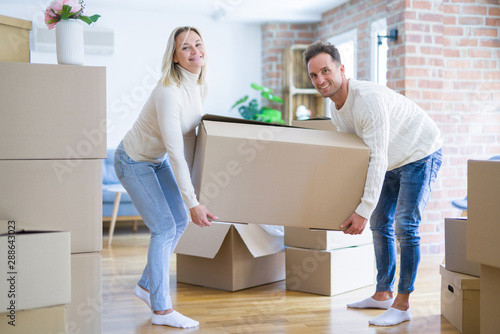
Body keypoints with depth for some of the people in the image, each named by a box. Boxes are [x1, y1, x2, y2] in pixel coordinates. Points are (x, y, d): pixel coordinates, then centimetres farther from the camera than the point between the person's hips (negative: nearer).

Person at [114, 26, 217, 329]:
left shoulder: (201, 86, -7)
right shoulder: (168, 92, -34)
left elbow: (189, 135, 4)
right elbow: (175, 153, -34)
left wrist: (191, 178, 4)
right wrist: (193, 203, -33)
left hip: (158, 160, 9)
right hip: (134, 162, -9)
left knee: (180, 221, 11)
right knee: (165, 227, -10)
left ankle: (147, 285, 28)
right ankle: (161, 309, 1)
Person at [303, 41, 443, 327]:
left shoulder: (368, 98, -32)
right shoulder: (335, 109, -3)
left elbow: (377, 158, -34)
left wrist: (363, 210, -35)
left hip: (422, 155, -9)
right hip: (394, 162, 9)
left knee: (405, 226, -15)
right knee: (380, 225, 10)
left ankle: (402, 305, -7)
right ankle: (383, 294, 22)